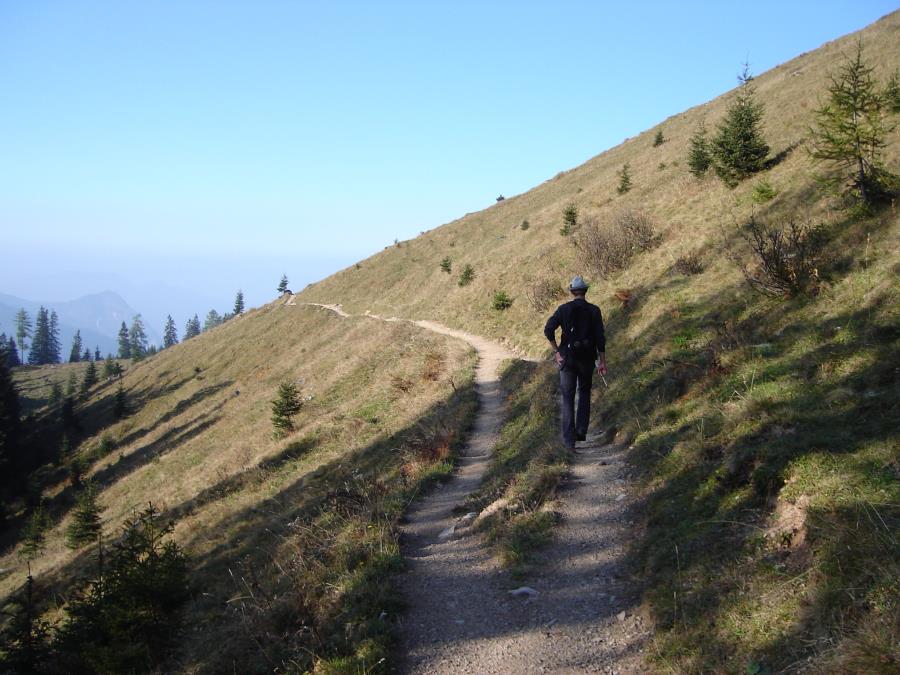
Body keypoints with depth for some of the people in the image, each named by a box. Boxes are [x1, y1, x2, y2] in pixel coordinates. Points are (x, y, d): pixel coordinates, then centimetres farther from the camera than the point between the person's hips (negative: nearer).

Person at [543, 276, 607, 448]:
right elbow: (600, 338, -5)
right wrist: (602, 361, 0)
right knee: (584, 393, 21)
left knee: (568, 398, 4)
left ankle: (569, 438, -1)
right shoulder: (594, 310, -2)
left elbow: (548, 329, -13)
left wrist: (556, 351, -4)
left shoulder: (563, 309, -3)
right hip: (587, 358, 1)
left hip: (568, 358, -1)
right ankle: (581, 431, 12)